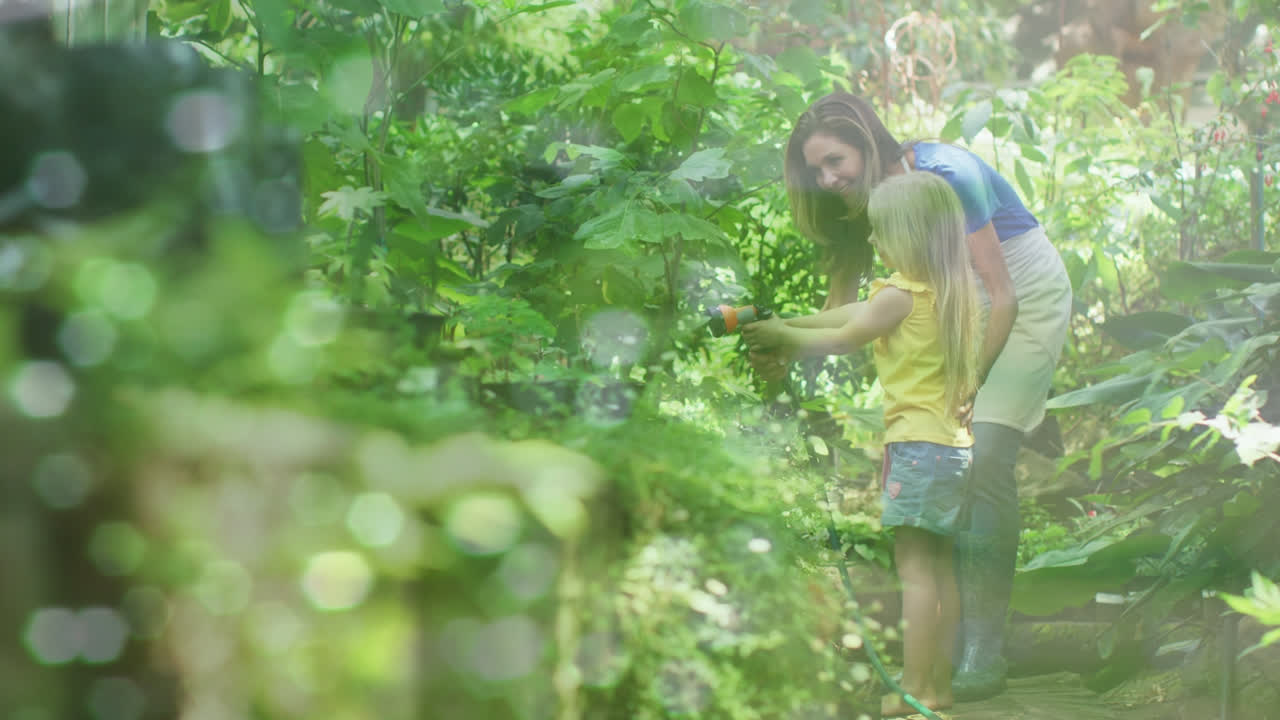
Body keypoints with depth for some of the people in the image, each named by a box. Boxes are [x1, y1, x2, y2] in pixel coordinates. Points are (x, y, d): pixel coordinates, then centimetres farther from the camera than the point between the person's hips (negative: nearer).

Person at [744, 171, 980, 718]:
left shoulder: (902, 294, -13)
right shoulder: (955, 290, 14)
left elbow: (843, 339, -3)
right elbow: (858, 313, 19)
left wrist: (781, 335, 12)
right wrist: (789, 328, 22)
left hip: (916, 443, -9)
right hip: (955, 442, 9)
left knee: (914, 568, -7)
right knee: (941, 568, 11)